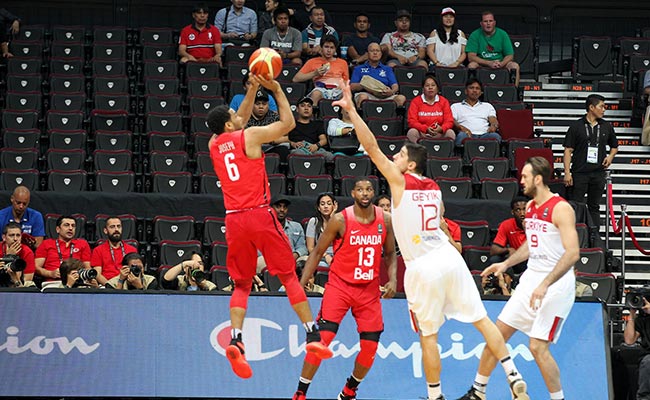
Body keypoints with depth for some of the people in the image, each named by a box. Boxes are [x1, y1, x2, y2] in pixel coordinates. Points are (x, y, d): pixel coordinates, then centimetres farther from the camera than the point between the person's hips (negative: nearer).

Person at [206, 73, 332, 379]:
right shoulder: (250, 136, -4)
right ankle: (313, 336, -2)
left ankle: (235, 340, -10)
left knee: (242, 284, 10)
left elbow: (238, 122, 31)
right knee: (289, 276, 3)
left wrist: (253, 89, 29)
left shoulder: (214, 144, 12)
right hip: (260, 215, -4)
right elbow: (288, 123, 5)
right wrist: (277, 90, 14)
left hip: (234, 219, 4)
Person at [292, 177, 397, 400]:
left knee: (370, 346, 0)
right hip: (340, 286, -4)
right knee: (322, 338, -17)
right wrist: (301, 285, -8)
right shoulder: (340, 220, -11)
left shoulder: (385, 220, 0)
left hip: (369, 289, 4)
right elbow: (317, 253, -3)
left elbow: (390, 254, 13)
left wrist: (393, 279, -4)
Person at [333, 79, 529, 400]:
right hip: (449, 258, 6)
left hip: (423, 267, -6)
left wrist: (351, 110, -8)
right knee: (481, 319, 9)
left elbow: (372, 147, -8)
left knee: (428, 336, 4)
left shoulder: (399, 181, -4)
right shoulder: (434, 188, 13)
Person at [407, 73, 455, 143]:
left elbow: (449, 121, 2)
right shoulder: (415, 101, 6)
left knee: (450, 133, -27)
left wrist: (441, 129, -22)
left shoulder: (444, 101, 9)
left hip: (439, 134, 1)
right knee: (412, 132, -31)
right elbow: (412, 121, -4)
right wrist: (426, 129, -22)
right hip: (421, 133, -1)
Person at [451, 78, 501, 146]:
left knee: (495, 136, -35)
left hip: (484, 134, 2)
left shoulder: (488, 106, 33)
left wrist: (493, 126, -10)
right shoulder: (456, 106, 26)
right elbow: (452, 122, 9)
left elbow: (493, 120, 18)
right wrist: (461, 127, -15)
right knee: (462, 136, -40)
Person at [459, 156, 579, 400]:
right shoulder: (530, 206, 11)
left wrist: (545, 284, -31)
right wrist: (505, 264, 18)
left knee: (538, 347, -13)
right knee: (498, 333, 9)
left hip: (556, 284, -9)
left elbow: (572, 253, -25)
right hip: (531, 279, 9)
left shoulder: (561, 209, -16)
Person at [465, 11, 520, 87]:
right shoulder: (475, 35, 0)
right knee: (471, 65, -33)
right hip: (481, 65, -1)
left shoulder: (502, 34, 4)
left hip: (500, 64, 1)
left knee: (515, 66, -25)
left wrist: (501, 64, -23)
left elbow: (509, 56, 1)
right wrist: (489, 63, -23)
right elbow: (471, 57, -10)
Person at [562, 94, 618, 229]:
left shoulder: (606, 127, 10)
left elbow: (614, 146, 24)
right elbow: (568, 150, -2)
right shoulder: (576, 126, -1)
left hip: (598, 173, 3)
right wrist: (567, 172, -10)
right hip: (580, 173, -3)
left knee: (594, 207, 9)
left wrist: (610, 156, 2)